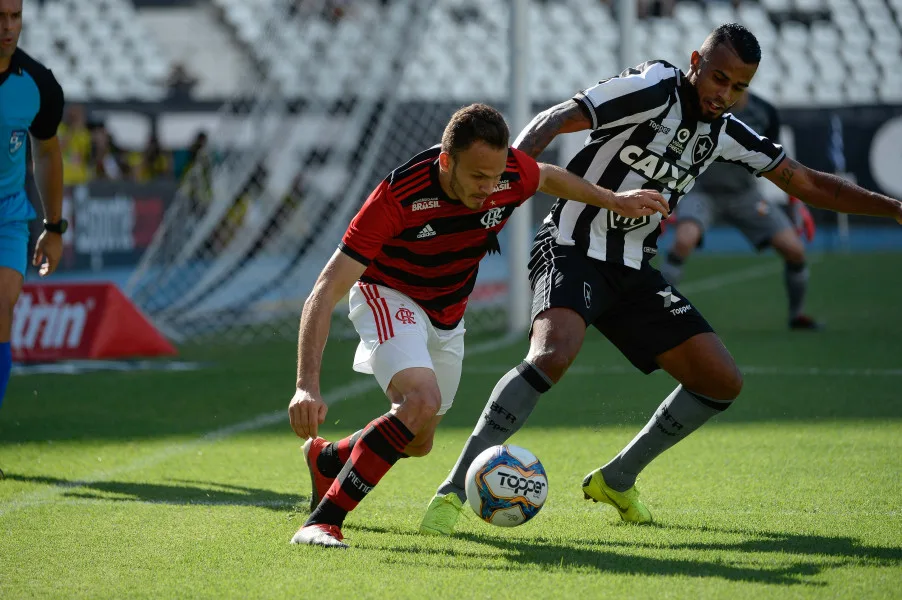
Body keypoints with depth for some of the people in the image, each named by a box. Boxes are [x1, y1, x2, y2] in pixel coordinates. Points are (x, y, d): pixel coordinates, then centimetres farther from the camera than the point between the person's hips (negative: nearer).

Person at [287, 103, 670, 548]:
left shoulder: (512, 173, -23)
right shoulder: (399, 196, -37)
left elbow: (547, 177, 7)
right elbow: (324, 294, -37)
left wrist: (612, 200, 15)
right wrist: (307, 386, -47)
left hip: (447, 317, 6)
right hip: (388, 297, -6)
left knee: (417, 443, 16)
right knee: (423, 401, -33)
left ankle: (326, 459, 46)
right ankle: (323, 522, -27)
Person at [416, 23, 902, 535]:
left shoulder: (725, 133, 8)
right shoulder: (652, 89, -12)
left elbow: (809, 184, 17)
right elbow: (555, 121, -20)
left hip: (633, 272, 8)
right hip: (573, 251, -8)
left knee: (723, 382, 2)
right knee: (553, 355, -34)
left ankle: (616, 480, 20)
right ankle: (453, 492, -27)